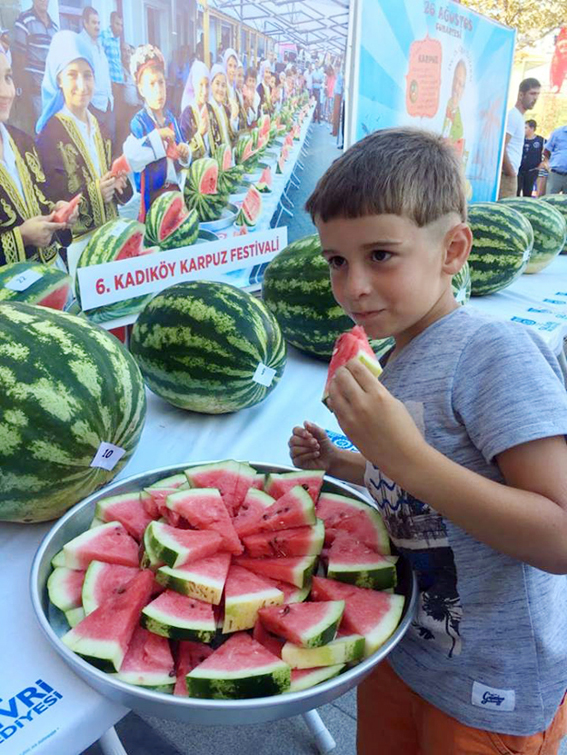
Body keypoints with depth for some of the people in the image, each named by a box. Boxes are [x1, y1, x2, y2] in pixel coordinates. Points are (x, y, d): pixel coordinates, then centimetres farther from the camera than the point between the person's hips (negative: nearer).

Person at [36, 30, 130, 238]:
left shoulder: (100, 129, 15)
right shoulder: (49, 133, -5)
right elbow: (49, 201, -9)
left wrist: (119, 183, -3)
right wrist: (93, 193, -19)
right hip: (75, 239, -6)